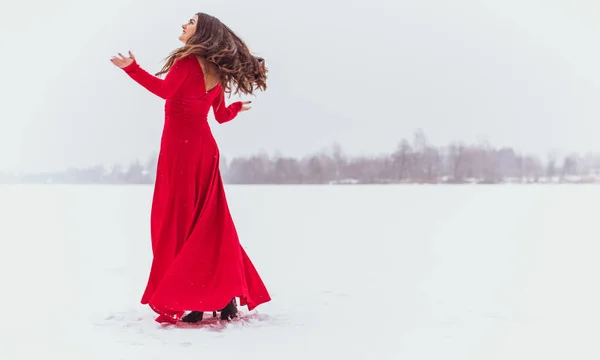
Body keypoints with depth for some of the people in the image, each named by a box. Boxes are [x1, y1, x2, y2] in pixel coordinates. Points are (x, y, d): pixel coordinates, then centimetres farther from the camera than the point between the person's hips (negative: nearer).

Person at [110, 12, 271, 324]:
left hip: (180, 147, -7)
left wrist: (132, 68, -23)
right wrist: (238, 107, 43)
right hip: (204, 148, 7)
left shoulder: (187, 59, -7)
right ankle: (225, 296, 8)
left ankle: (186, 301, -5)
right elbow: (221, 115, 22)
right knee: (209, 222, 9)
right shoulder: (215, 71, 16)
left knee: (177, 220, -4)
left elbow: (165, 90, -23)